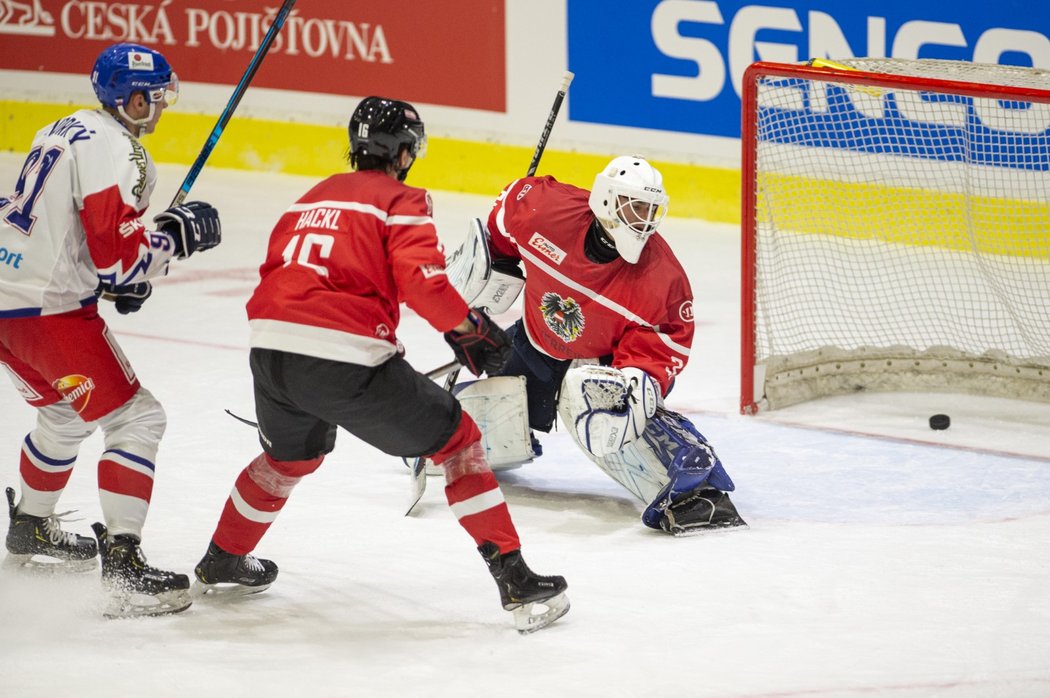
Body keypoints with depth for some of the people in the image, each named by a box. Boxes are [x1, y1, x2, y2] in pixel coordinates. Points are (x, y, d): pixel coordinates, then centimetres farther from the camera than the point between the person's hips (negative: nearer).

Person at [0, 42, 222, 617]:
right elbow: (118, 257, -22)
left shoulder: (67, 130, 15)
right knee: (135, 419, -7)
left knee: (65, 413, 30)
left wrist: (122, 275, 18)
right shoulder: (114, 152, -16)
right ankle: (121, 565, -16)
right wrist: (177, 233, -7)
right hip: (49, 310, -10)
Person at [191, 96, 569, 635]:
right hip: (347, 357, -6)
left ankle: (221, 564, 48)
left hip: (270, 348, 7)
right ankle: (515, 581, -1)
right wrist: (469, 328, 2)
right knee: (456, 439, 7)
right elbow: (422, 280, -10)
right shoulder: (401, 201, 4)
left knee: (292, 454, 36)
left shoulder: (312, 198, 26)